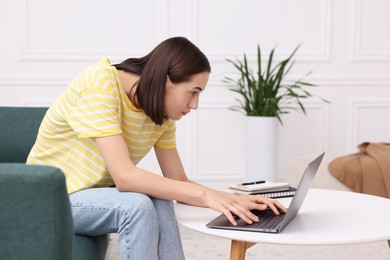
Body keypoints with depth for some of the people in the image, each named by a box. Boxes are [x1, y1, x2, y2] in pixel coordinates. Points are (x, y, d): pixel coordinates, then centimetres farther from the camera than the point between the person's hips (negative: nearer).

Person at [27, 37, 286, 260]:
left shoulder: (162, 113, -5)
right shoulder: (100, 85, -28)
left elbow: (179, 182, -4)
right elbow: (124, 176, -34)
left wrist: (235, 200, -20)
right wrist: (205, 195, -34)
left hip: (98, 195, 6)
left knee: (159, 204, -24)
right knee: (138, 206, -31)